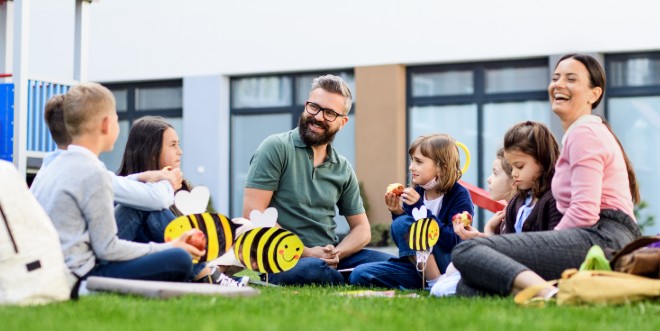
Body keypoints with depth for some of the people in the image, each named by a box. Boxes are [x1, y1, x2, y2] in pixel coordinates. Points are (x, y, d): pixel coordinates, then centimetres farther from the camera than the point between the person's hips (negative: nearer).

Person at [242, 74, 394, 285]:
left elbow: (362, 229, 16)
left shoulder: (343, 169, 13)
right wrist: (304, 253, -16)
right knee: (314, 270, -37)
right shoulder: (276, 148, -4)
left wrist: (336, 253, -8)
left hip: (331, 255, 5)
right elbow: (252, 214, -11)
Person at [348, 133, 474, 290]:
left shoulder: (460, 196, -9)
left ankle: (436, 283, -18)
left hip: (451, 268, -6)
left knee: (402, 224, -26)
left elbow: (453, 242, -24)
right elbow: (405, 243, 9)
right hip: (418, 267, 6)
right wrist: (398, 213, -9)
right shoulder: (415, 192, 6)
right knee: (360, 275, -11)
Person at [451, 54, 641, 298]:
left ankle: (548, 293, -42)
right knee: (468, 286, -2)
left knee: (467, 252, -23)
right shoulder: (585, 132, 32)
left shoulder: (584, 132, 0)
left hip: (602, 239, -10)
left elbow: (584, 212, -13)